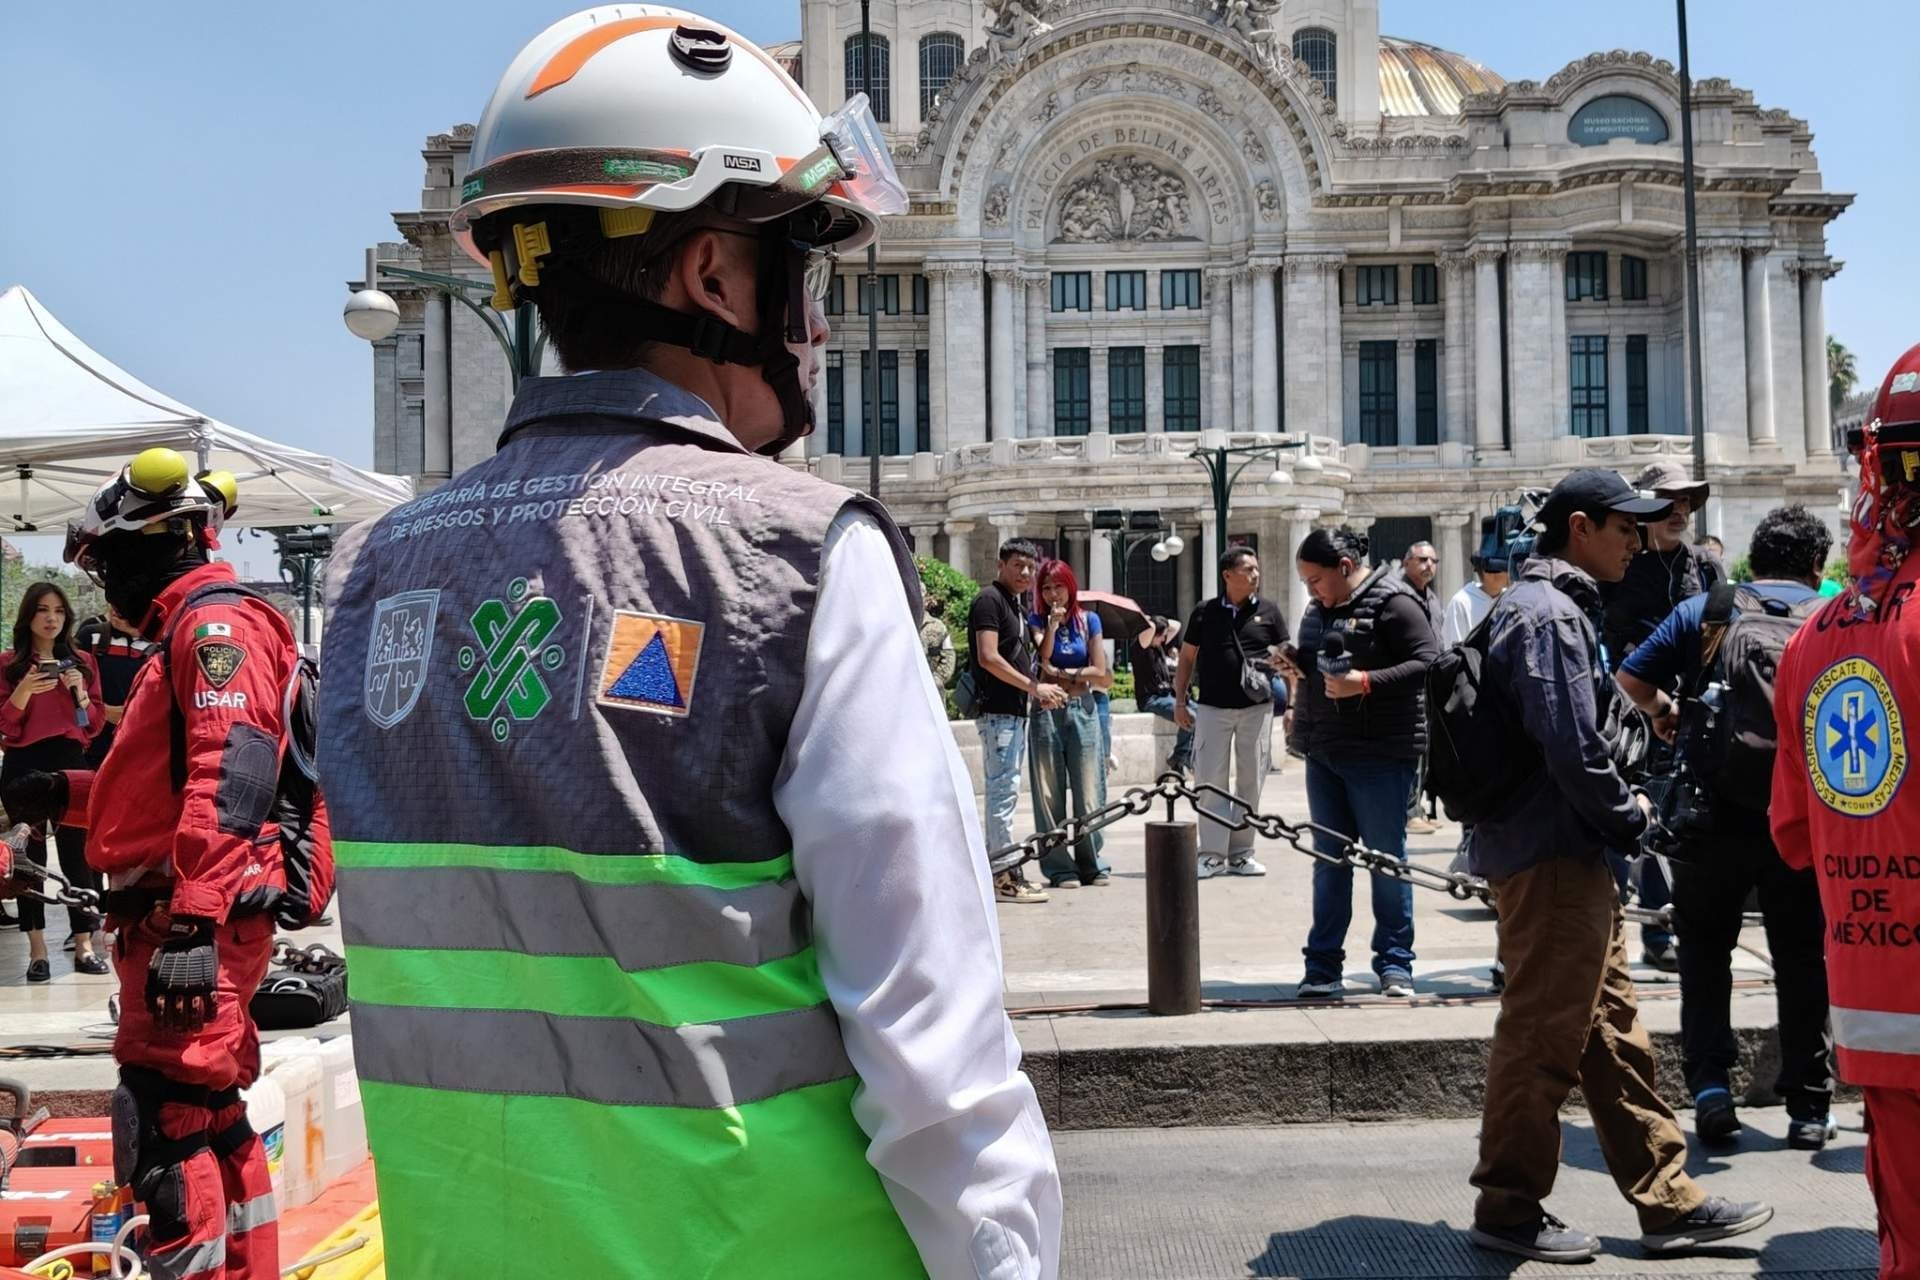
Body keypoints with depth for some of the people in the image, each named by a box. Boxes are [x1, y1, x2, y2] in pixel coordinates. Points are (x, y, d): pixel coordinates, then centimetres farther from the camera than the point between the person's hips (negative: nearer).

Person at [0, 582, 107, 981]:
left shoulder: (83, 662, 10)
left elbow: (95, 724, 8)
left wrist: (80, 692, -10)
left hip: (70, 761, 2)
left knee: (77, 853, 1)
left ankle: (84, 946, 5)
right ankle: (37, 951, 3)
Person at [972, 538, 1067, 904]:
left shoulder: (1017, 604, 19)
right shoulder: (989, 599, -10)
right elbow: (989, 658, -19)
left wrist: (1040, 693, 9)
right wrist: (1034, 686, -17)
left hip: (1016, 710, 10)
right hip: (997, 710, -10)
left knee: (1004, 791, 13)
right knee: (1004, 791, -10)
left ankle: (998, 871, 19)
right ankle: (1006, 877, -9)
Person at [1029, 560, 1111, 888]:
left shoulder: (1088, 620, 9)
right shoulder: (1035, 621, 5)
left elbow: (1101, 675, 3)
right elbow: (1040, 661, -12)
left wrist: (1061, 673, -3)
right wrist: (1053, 623, -13)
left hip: (1082, 710, 1)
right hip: (1046, 712, -1)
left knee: (1088, 794, -1)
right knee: (1050, 795, -1)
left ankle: (1090, 863, 10)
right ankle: (1059, 867, 4)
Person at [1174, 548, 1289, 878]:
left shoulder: (1268, 611, 6)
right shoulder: (1205, 612, 5)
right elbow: (1187, 658, 10)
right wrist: (1180, 701, 4)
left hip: (1257, 707, 1)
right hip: (1213, 708, -1)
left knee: (1250, 781, 4)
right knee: (1210, 780, -3)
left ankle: (1241, 853, 13)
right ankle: (1212, 854, 2)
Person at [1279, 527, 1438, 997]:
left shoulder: (1393, 602, -11)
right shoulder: (1320, 608, 15)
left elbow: (1428, 662, -18)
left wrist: (1365, 683, -25)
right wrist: (1297, 666, 4)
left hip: (1379, 756, -8)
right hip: (1324, 754, 8)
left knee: (1386, 858, 1)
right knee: (1329, 859, 10)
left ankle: (1395, 963, 12)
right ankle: (1323, 966, 16)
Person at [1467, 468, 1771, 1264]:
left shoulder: (1558, 606, 18)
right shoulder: (1550, 615, -16)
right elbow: (1574, 750, -23)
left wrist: (1615, 816, 11)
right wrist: (1630, 817, -8)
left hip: (1571, 855, 11)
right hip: (1552, 859, -11)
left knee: (1612, 1031, 14)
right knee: (1541, 1037, -2)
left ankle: (1669, 1204, 22)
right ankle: (1508, 1211, 10)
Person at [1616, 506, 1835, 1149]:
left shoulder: (1701, 612, 1)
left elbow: (1630, 680, -4)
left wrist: (1663, 710, 16)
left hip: (1713, 812, 0)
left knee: (1705, 947, 14)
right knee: (1802, 959, 11)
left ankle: (1710, 1082, 1)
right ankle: (1808, 1106, 14)